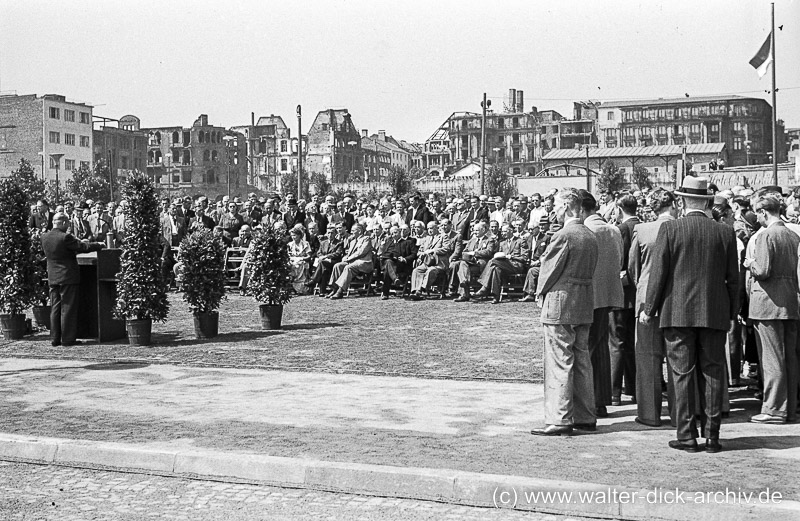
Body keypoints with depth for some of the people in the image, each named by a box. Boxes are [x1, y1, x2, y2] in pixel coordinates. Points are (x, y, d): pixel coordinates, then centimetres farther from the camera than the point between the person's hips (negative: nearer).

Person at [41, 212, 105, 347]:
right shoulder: (65, 237, -18)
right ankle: (67, 339, 2)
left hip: (52, 278, 7)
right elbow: (84, 247, -13)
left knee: (55, 308, 11)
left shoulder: (44, 237, 4)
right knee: (68, 309, -1)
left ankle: (55, 339, 13)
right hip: (68, 277, -7)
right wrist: (99, 245, 4)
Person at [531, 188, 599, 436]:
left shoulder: (563, 236, -16)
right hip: (585, 305, 8)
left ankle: (559, 420, -2)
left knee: (559, 364, -4)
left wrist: (541, 292, 7)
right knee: (581, 362, 13)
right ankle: (585, 417, 20)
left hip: (560, 306, -8)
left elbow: (549, 270, -11)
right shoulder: (591, 237, 10)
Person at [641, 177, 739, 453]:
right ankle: (712, 436, 11)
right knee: (712, 374, 8)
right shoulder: (725, 232, 3)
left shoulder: (670, 229, -6)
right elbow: (733, 278, 6)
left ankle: (687, 436, 4)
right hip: (715, 314, 2)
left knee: (683, 374, 2)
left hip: (678, 313, -2)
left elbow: (658, 272, -6)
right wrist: (731, 314, 15)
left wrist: (649, 308, 3)